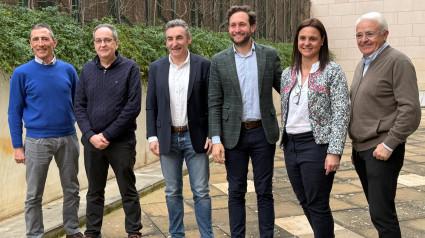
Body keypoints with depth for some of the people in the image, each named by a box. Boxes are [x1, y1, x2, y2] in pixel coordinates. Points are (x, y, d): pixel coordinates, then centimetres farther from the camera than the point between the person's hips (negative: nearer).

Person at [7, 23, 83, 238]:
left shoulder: (68, 70, 2)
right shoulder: (22, 73, -3)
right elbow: (15, 112, -1)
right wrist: (17, 146, -4)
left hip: (68, 139, 2)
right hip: (37, 141, -2)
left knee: (71, 189, 12)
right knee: (34, 194, 7)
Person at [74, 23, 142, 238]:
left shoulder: (130, 68, -4)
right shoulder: (87, 69, 6)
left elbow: (133, 107, -10)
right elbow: (79, 106, 6)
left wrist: (108, 135, -12)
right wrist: (91, 136, -8)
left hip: (121, 142, -3)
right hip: (92, 142, 3)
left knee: (128, 191, 7)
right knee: (94, 192, 13)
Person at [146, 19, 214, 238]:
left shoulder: (203, 65, -2)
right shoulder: (156, 67, 5)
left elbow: (212, 104, -1)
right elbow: (151, 106, 7)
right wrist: (152, 136, -1)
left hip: (195, 137, -2)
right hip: (168, 138, 2)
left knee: (201, 192, 3)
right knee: (172, 192, 11)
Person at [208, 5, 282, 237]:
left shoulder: (270, 55, 2)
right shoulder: (219, 60, 1)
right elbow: (214, 104, -1)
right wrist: (216, 139, -8)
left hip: (263, 132, 0)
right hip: (234, 134, 0)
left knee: (264, 191, 9)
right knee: (236, 192, 10)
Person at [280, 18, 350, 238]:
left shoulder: (332, 71, -6)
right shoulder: (288, 74, 11)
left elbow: (341, 113, -11)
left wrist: (334, 152, -17)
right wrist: (285, 144, 15)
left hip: (316, 144, -6)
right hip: (291, 145, 6)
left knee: (317, 206, -1)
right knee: (305, 203, 15)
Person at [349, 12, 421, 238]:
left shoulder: (398, 62, -11)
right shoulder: (362, 65, 16)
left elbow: (410, 110, -17)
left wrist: (388, 144, -18)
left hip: (381, 151, -8)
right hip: (361, 149, 8)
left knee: (381, 212, -8)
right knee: (377, 209, 15)